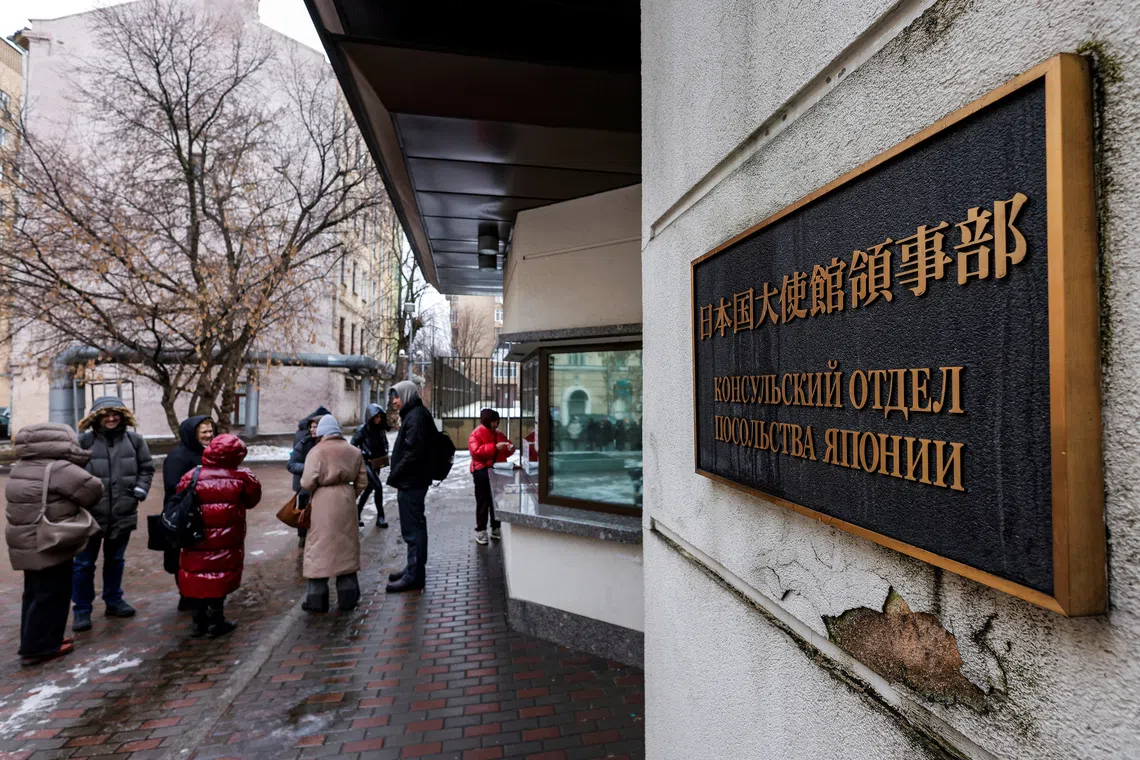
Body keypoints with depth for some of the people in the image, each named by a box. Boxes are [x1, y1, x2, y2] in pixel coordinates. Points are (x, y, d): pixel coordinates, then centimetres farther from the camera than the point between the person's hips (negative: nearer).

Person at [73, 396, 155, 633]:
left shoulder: (134, 440, 1)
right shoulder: (84, 441, -10)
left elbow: (147, 468, 10)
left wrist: (141, 489, -2)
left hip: (122, 513, 3)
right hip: (89, 514, -3)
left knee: (116, 560, 19)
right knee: (84, 564, 8)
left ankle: (114, 601, 34)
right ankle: (82, 610, 22)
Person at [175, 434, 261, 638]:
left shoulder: (192, 477, -2)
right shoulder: (241, 477, -8)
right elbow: (253, 500, 3)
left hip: (197, 539, 3)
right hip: (226, 541, -2)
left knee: (198, 575, 15)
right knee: (219, 576, 9)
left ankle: (199, 622, 24)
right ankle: (215, 622, 15)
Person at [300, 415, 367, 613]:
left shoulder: (317, 451, -8)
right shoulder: (354, 451, 6)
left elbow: (307, 483, -13)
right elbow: (362, 481, 7)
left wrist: (311, 491, 7)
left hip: (323, 503, -4)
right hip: (346, 502, 5)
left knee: (320, 547, 5)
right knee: (346, 546, 13)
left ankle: (317, 598, 10)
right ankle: (348, 597, 20)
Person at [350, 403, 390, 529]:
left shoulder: (380, 429, 1)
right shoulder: (362, 429, -15)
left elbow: (384, 444, 15)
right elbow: (353, 446, -8)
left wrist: (384, 455, 0)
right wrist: (362, 455, -13)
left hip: (377, 463, 7)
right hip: (366, 463, -6)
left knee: (369, 489, 13)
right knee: (378, 486, -14)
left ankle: (356, 515, 28)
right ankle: (380, 517, -4)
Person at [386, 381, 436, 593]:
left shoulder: (416, 417, -16)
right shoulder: (413, 414, 16)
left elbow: (413, 453, -23)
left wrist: (394, 474, -15)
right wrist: (396, 474, 14)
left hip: (411, 482, -11)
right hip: (412, 480, 11)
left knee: (412, 528, -5)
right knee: (415, 526, 17)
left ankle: (413, 575, 2)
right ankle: (415, 568, 29)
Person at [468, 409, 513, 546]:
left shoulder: (498, 434, 14)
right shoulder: (476, 434, -8)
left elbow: (504, 452, 22)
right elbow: (476, 451, -22)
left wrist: (509, 449, -2)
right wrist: (495, 447, -26)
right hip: (482, 472, -7)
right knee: (483, 502, -2)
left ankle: (496, 529, 21)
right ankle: (480, 531, 6)